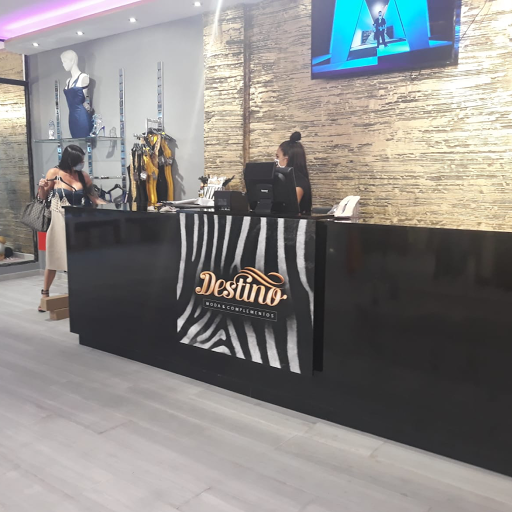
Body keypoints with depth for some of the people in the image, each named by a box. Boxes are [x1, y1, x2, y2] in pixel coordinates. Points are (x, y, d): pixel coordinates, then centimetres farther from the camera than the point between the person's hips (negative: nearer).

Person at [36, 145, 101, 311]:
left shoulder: (84, 176, -1)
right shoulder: (54, 173, -6)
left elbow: (94, 199, 2)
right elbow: (43, 197, 1)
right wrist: (42, 187, -19)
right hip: (59, 221, -2)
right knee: (53, 258, 3)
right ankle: (45, 294, 18)